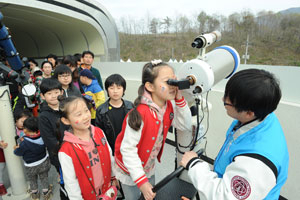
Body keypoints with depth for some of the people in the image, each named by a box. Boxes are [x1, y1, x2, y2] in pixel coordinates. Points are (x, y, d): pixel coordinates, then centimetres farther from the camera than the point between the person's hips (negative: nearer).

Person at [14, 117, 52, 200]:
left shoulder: (25, 143, -30)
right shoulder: (42, 137, -17)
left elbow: (18, 153, -13)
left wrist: (16, 148, 9)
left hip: (31, 167, -3)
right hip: (44, 163, 3)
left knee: (32, 180, 24)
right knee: (44, 178, 22)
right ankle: (46, 193, 36)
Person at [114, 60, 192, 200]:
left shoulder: (169, 106, -12)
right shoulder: (140, 114, -34)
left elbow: (186, 126, -8)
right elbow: (128, 150, -29)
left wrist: (179, 99, -20)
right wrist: (141, 181, -26)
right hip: (131, 171, -6)